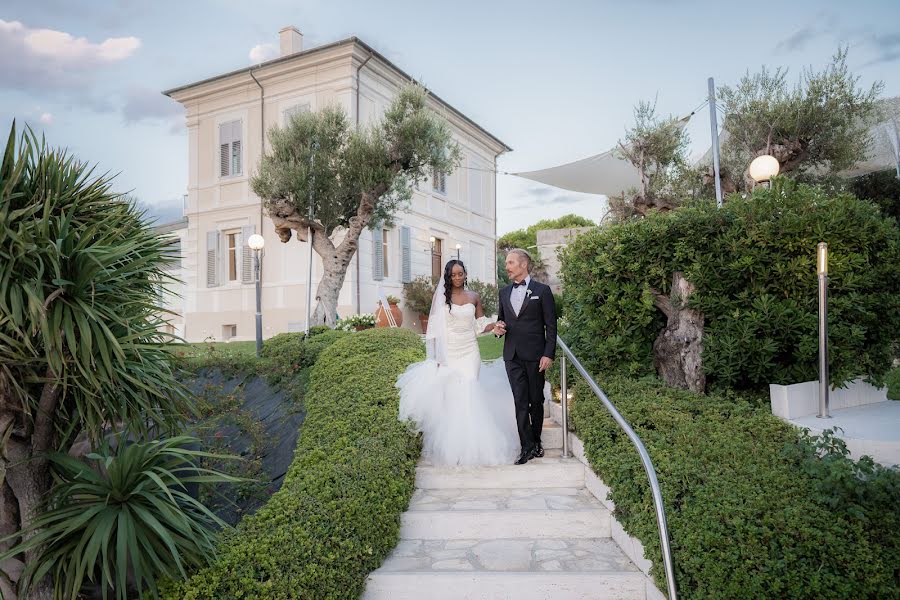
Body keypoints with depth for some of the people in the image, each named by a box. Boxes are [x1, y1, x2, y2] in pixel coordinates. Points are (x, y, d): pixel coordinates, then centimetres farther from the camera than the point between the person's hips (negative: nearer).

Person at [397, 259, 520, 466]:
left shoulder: (474, 297, 9)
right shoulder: (441, 297, 2)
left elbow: (480, 326, 13)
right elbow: (434, 328, -2)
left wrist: (496, 325, -9)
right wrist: (437, 357, -8)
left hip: (469, 352, 2)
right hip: (448, 353, -2)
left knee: (468, 395, -6)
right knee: (448, 396, -6)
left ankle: (470, 446, 1)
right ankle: (449, 447, 3)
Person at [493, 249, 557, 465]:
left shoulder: (542, 291, -1)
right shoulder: (504, 292, 13)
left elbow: (551, 326, -3)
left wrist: (548, 354, -10)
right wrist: (498, 329, -1)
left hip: (534, 356, -3)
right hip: (512, 356, 3)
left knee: (536, 400, 9)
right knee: (520, 402, -1)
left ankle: (536, 441, 23)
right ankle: (528, 446, 2)